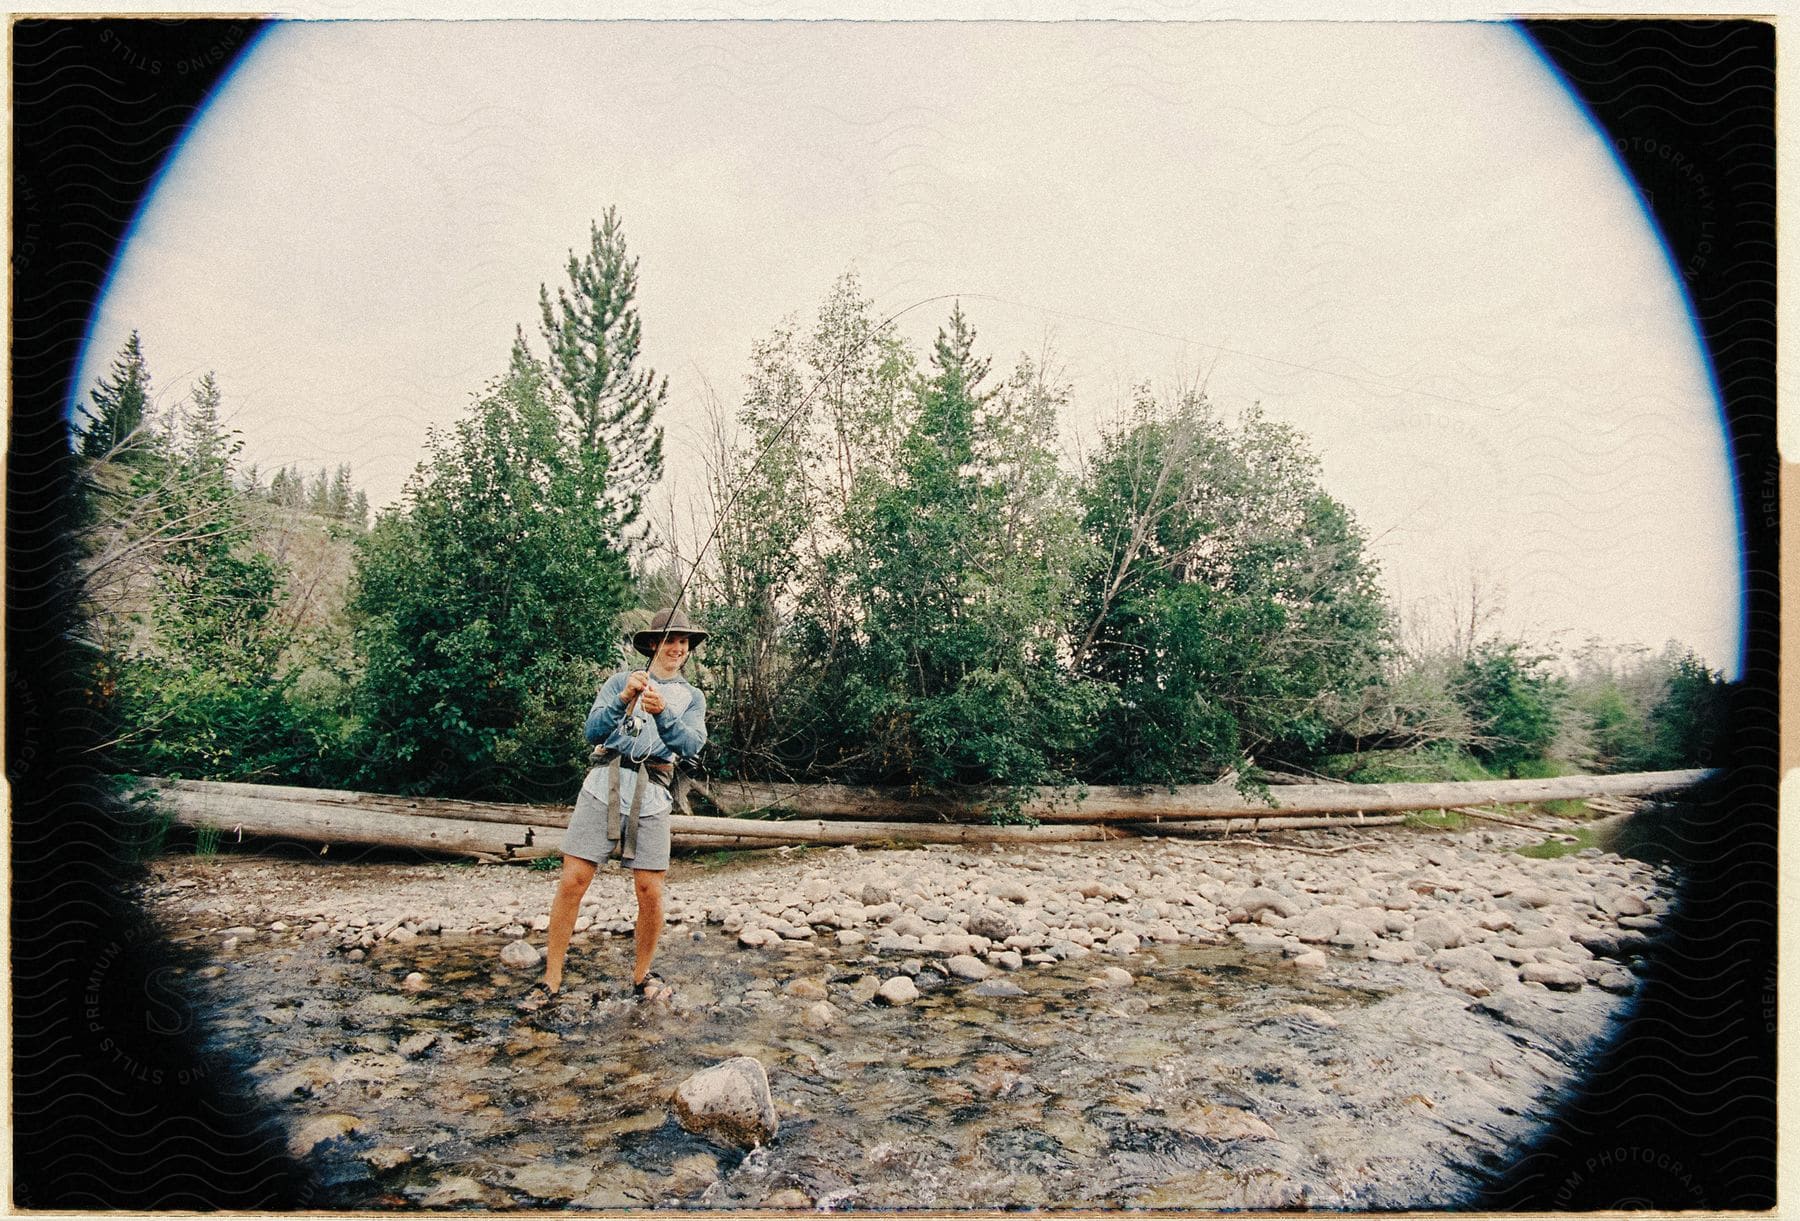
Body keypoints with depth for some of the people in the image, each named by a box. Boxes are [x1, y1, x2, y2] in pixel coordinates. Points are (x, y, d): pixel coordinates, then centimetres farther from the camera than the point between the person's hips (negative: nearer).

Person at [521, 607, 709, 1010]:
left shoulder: (692, 697, 15)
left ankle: (642, 976, 19)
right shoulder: (620, 680, 11)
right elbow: (593, 732, -1)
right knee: (572, 882, -4)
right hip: (604, 785, -1)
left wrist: (663, 713, -22)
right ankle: (551, 978, 8)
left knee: (650, 893, -2)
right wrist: (623, 700, -18)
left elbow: (692, 744, -4)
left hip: (651, 797, 1)